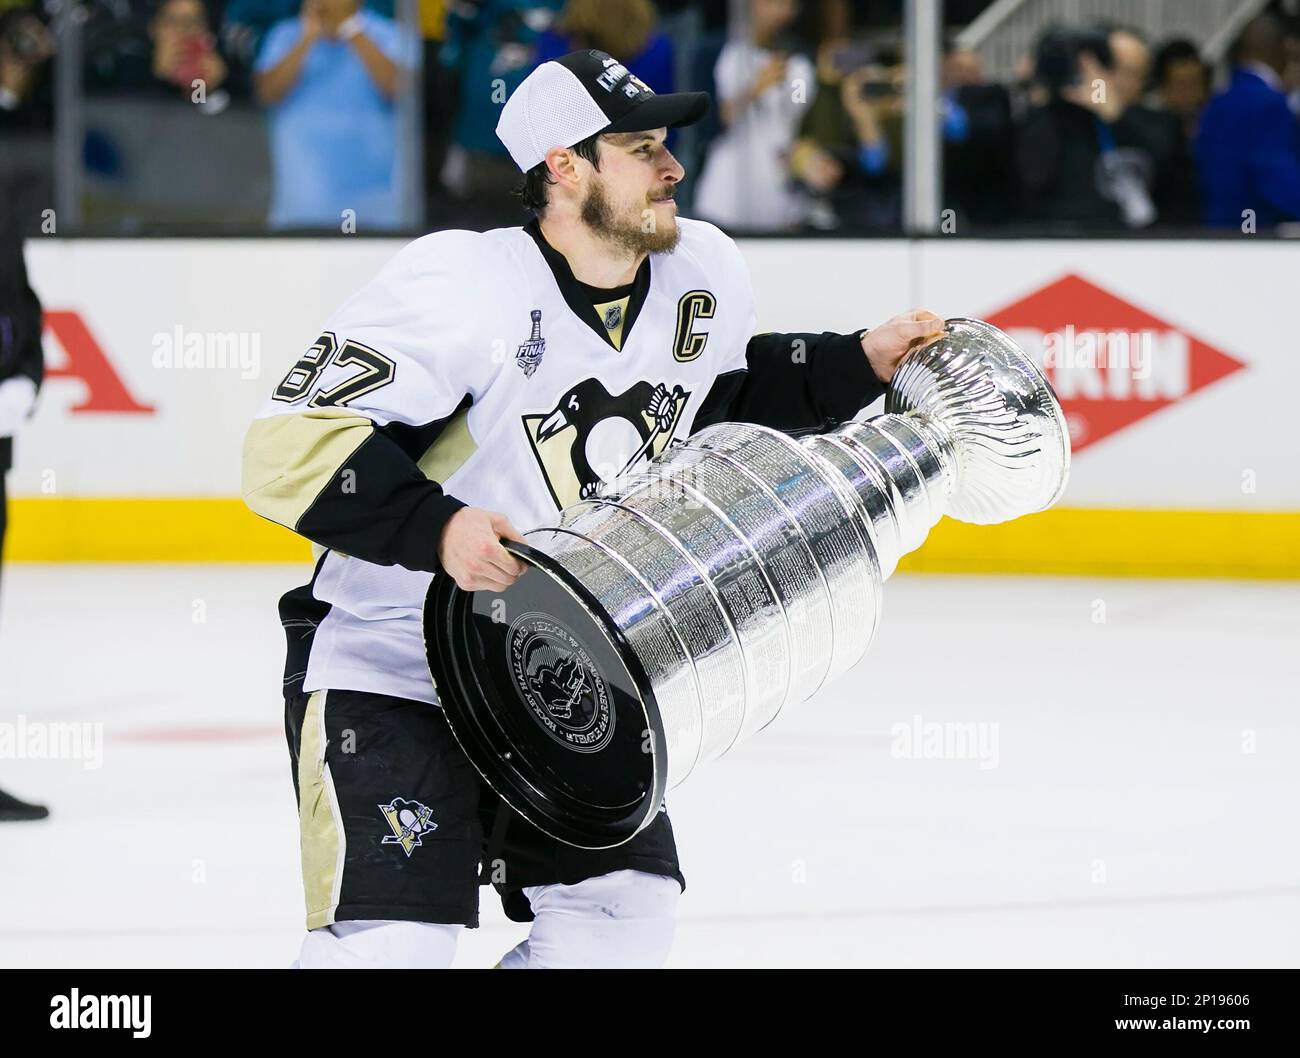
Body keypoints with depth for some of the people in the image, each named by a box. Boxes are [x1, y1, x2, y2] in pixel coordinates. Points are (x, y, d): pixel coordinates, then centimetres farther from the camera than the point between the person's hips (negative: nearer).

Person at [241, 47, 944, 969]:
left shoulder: (706, 279, -2)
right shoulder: (460, 289, -24)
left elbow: (718, 392, 20)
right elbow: (292, 444, -25)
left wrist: (859, 367, 8)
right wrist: (433, 526, -36)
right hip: (387, 670, -7)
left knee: (628, 916, 4)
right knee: (393, 944, -18)